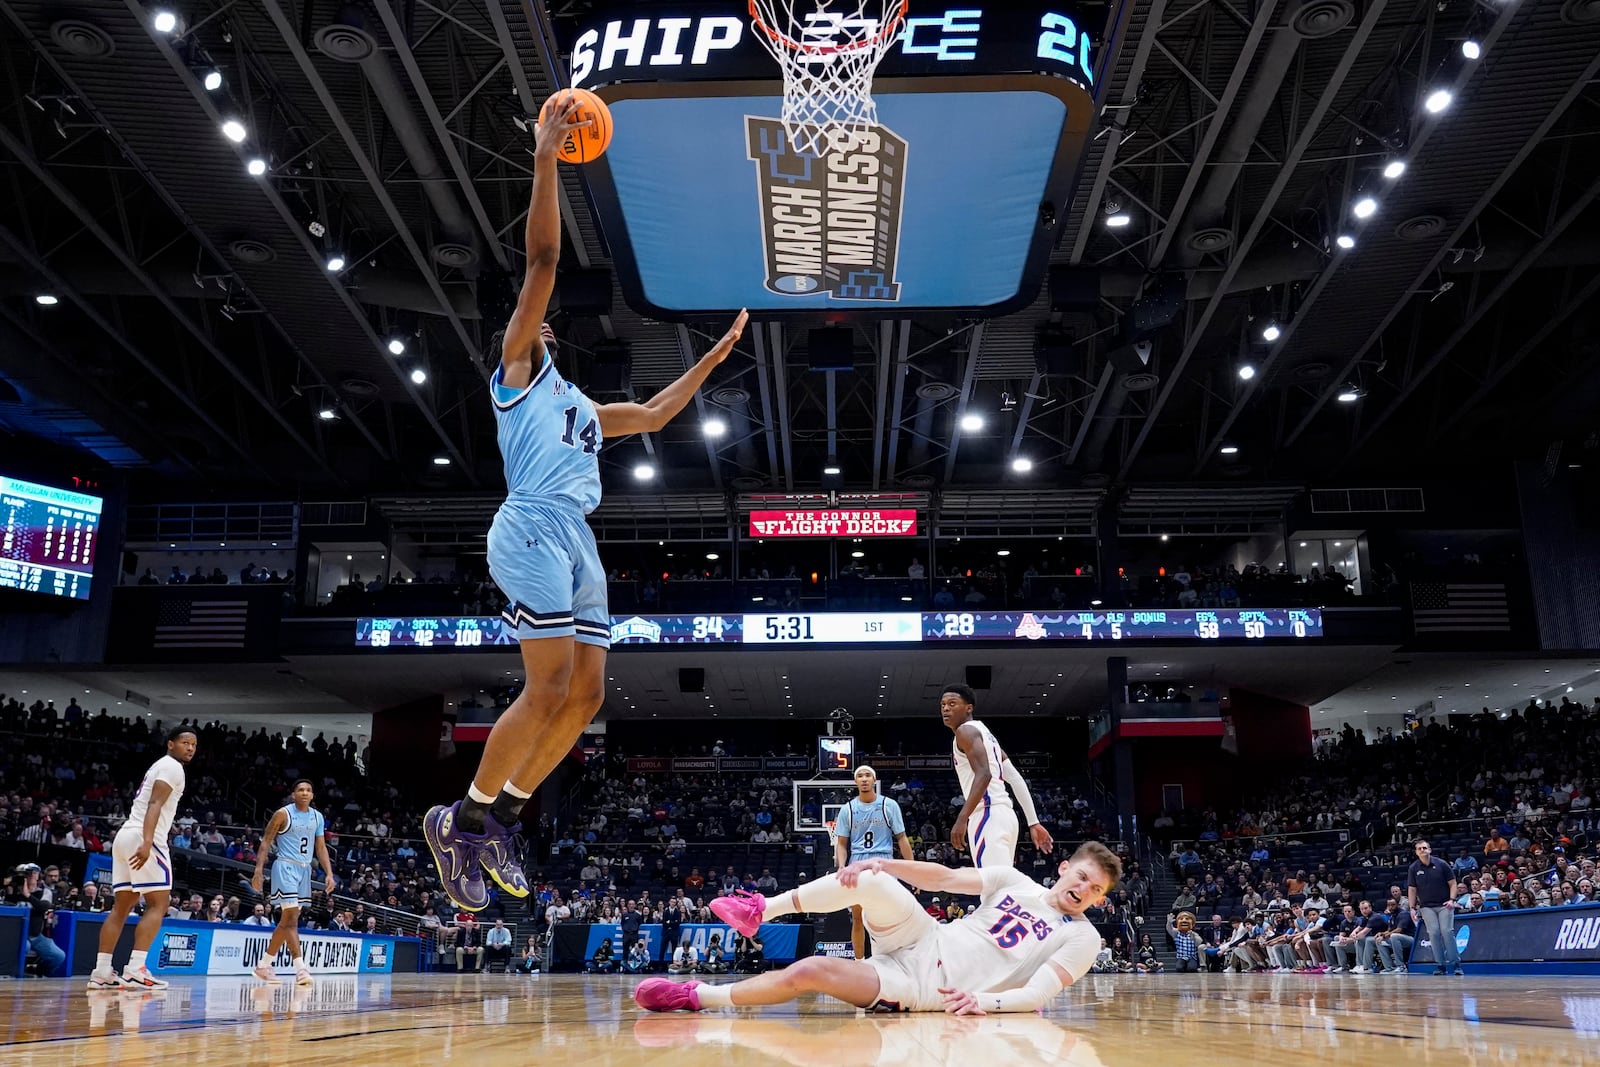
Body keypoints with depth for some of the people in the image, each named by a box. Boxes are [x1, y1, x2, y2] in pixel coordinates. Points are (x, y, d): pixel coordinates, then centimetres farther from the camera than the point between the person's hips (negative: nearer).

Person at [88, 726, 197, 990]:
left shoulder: (159, 766, 26)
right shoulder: (172, 767, -5)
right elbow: (154, 804, -18)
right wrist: (146, 842, -29)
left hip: (125, 835, 10)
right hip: (142, 838, -10)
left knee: (121, 907, 9)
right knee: (158, 904, -8)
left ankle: (102, 972, 6)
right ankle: (135, 969, -16)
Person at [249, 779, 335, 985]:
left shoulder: (318, 817, 9)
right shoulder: (283, 814, -7)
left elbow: (321, 848, 12)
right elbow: (266, 842, -5)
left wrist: (329, 873, 2)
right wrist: (258, 871, -14)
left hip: (305, 869, 7)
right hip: (285, 867, -7)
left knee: (287, 920, 11)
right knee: (292, 917, -15)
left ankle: (263, 965, 23)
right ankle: (301, 968, -20)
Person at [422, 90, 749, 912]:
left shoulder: (578, 405, 32)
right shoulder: (518, 366, 11)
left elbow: (654, 415, 41)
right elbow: (542, 260, 2)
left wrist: (712, 357, 43)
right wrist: (545, 159, -2)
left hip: (577, 541, 8)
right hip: (534, 528, -8)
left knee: (584, 695, 3)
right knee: (548, 691, -15)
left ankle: (498, 820, 12)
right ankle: (461, 819, -1)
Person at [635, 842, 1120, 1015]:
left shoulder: (1083, 938, -4)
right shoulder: (1014, 881, 8)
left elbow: (1038, 994, -16)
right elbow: (945, 878, 0)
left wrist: (985, 1001, -35)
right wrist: (881, 864, -13)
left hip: (924, 986, -4)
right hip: (924, 942, 4)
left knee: (810, 972, -19)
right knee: (869, 881, -23)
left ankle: (697, 996, -6)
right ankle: (761, 909, -2)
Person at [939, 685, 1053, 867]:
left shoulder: (966, 731, -3)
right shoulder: (983, 733, 27)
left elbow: (983, 774, -20)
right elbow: (1017, 779, 22)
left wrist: (962, 818, -26)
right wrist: (1033, 823, 18)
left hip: (988, 815, -10)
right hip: (1002, 815, 10)